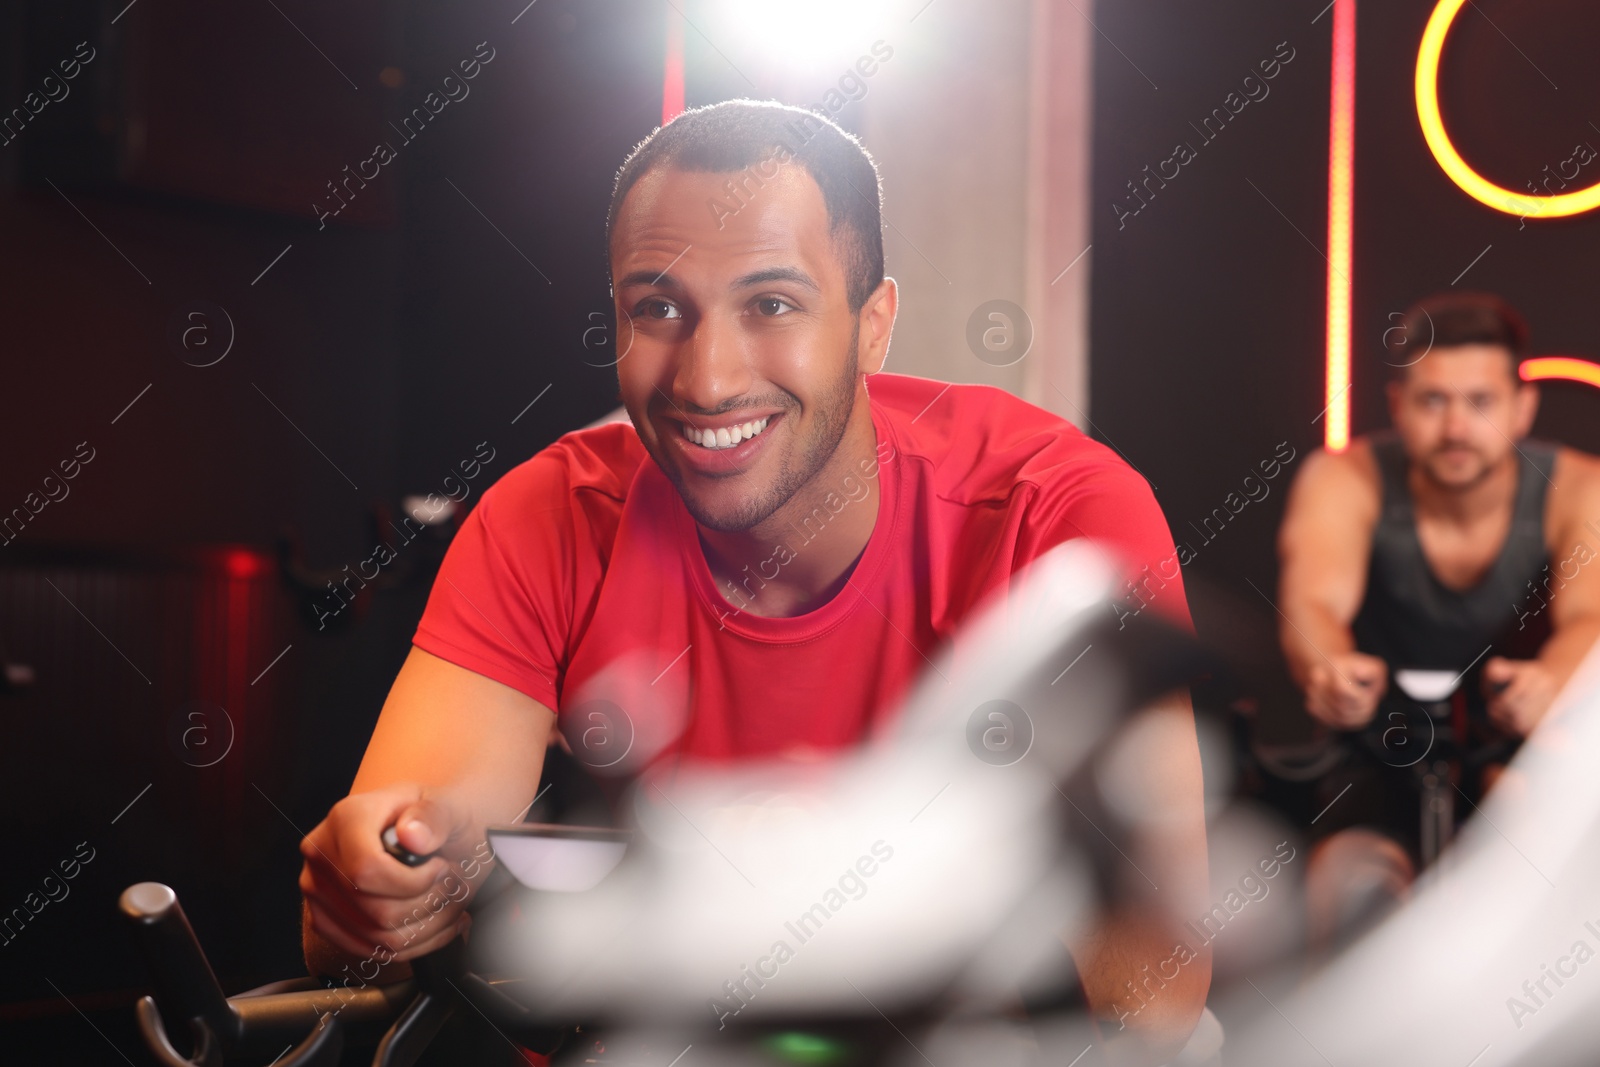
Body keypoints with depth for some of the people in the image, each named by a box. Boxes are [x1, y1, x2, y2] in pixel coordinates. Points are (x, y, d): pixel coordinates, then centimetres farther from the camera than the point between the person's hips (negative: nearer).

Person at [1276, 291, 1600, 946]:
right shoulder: (1346, 481, -12)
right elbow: (1312, 602, -31)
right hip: (1385, 768, -1)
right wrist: (1328, 670, -55)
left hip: (1529, 765, 1)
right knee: (1353, 887, -28)